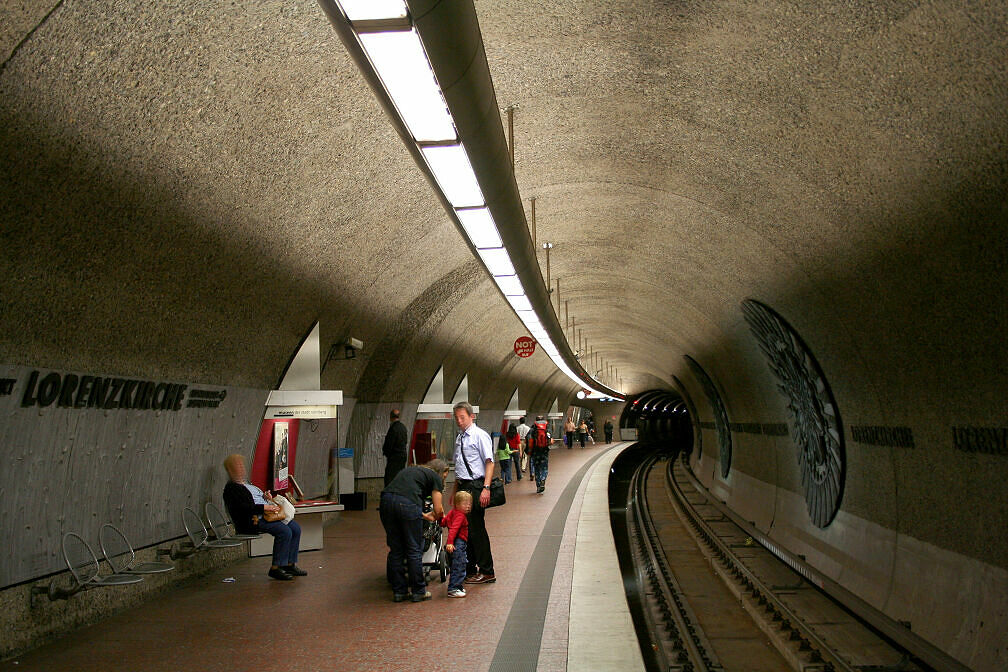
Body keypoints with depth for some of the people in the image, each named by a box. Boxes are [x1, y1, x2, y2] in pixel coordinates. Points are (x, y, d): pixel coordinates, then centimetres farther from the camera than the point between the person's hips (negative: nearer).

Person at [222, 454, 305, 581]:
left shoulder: (247, 484, 24)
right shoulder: (231, 488, -6)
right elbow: (242, 507, -20)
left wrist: (265, 497, 10)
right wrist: (264, 507, -21)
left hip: (265, 516, 10)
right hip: (251, 521, -10)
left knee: (296, 528, -2)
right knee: (285, 531, -27)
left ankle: (290, 564, 2)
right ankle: (275, 568, -20)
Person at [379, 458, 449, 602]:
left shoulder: (410, 470, 34)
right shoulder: (435, 477, 17)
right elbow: (438, 510, 10)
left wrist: (425, 516, 42)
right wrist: (438, 517, 34)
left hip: (386, 500, 6)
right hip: (407, 503, -6)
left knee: (395, 550, 15)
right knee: (414, 550, 8)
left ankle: (398, 592, 22)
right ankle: (418, 592, 17)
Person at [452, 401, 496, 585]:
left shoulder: (480, 436, -8)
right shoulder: (459, 438, 16)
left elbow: (489, 462, -15)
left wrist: (486, 488, -23)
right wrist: (455, 491, 21)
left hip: (475, 487, -8)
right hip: (463, 487, 8)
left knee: (476, 529, -6)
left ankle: (487, 572, 4)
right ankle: (469, 570, 23)